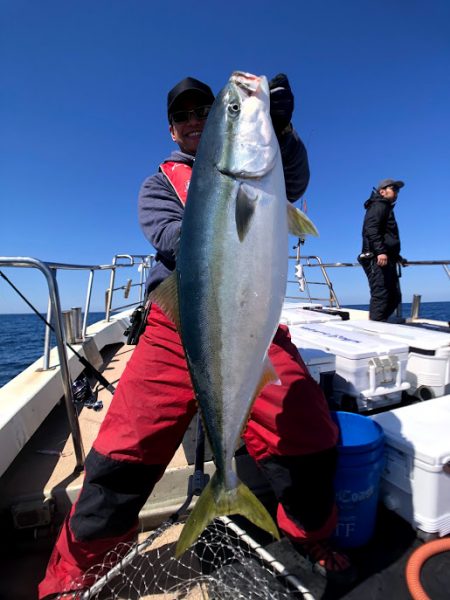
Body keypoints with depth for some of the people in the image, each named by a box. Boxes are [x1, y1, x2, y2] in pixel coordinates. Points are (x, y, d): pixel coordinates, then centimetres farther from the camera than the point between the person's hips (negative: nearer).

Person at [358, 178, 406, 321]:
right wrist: (380, 251, -29)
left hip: (386, 259, 10)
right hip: (378, 259, -10)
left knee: (394, 297, 8)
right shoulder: (378, 206, -1)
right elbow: (371, 230, -18)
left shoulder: (386, 209, 31)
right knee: (381, 295, -16)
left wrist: (396, 257, 31)